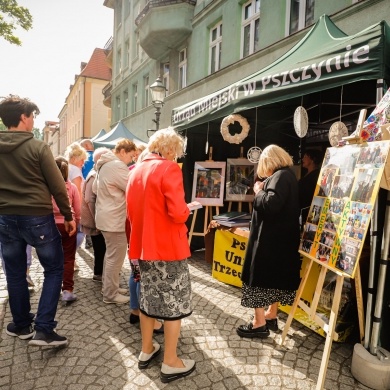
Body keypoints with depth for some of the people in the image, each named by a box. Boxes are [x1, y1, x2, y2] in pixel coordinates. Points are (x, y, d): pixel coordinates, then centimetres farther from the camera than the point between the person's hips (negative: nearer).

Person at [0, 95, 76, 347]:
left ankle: (21, 325, 31)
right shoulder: (38, 147, -10)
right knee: (54, 270, 8)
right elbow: (58, 186, -10)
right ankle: (43, 329, 5)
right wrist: (68, 216, 0)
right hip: (38, 218, -5)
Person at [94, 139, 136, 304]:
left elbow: (95, 188, 19)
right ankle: (110, 294, 11)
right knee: (116, 257, 0)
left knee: (110, 254, 20)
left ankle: (108, 286, 32)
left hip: (105, 217, 11)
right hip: (114, 219, -11)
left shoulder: (105, 164, 12)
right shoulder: (118, 166, -20)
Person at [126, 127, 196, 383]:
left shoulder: (136, 170, 9)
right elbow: (177, 213, -23)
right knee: (174, 302, 6)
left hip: (144, 245, 8)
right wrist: (187, 209, -2)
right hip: (168, 247, -7)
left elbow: (132, 210, 13)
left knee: (148, 297, 20)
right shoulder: (169, 169, -15)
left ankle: (147, 351, 35)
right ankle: (171, 364, 18)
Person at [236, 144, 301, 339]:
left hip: (269, 238, -10)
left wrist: (259, 191, -13)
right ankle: (271, 316, 31)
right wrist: (264, 190, 5)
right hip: (281, 237, 10)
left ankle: (259, 323, 8)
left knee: (259, 276, -1)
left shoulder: (280, 176, -18)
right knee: (275, 276, 18)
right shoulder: (288, 175, 13)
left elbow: (270, 205, -30)